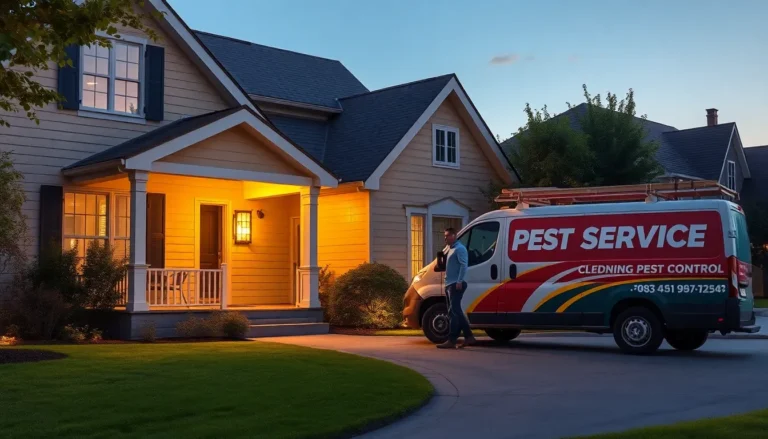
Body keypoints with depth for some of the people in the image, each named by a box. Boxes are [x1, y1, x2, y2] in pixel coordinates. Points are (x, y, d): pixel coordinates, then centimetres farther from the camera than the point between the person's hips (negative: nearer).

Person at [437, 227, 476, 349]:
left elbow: (463, 266, -19)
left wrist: (459, 281, -26)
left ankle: (452, 340, -13)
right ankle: (468, 337, 15)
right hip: (450, 285, 10)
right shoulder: (451, 249, 21)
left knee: (453, 312, -11)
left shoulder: (459, 249, -10)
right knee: (457, 312, 11)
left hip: (456, 285, -10)